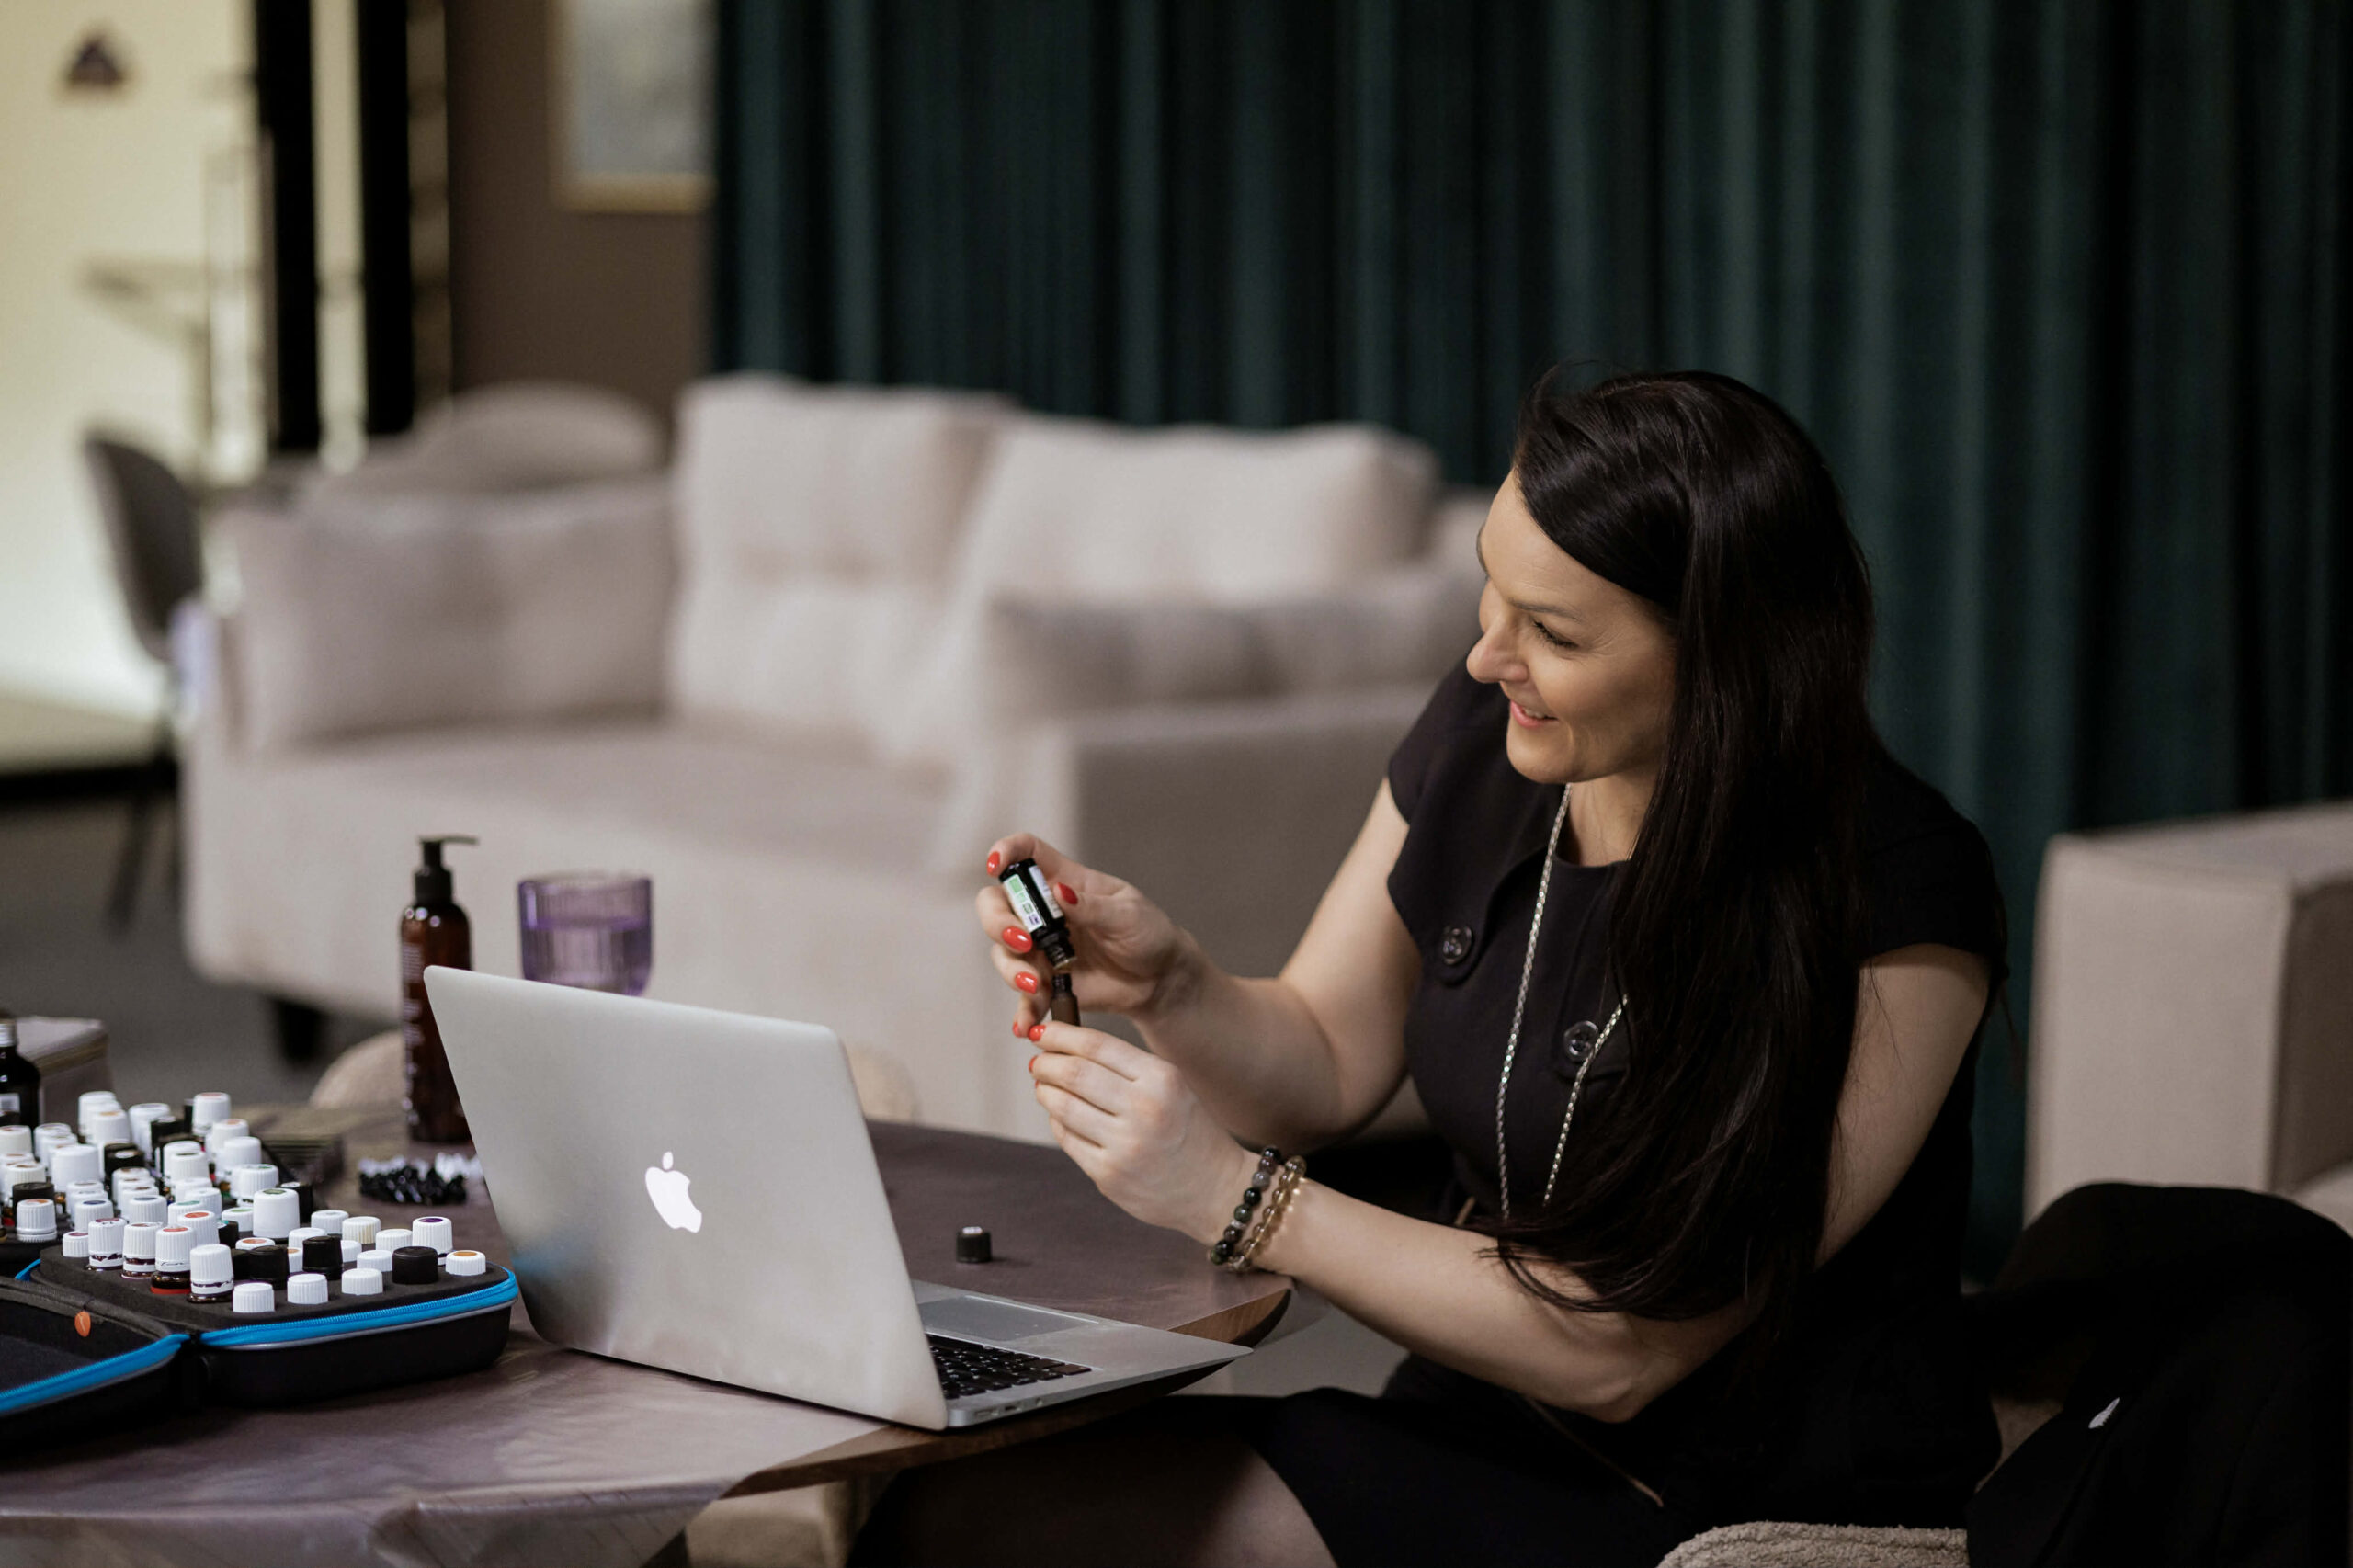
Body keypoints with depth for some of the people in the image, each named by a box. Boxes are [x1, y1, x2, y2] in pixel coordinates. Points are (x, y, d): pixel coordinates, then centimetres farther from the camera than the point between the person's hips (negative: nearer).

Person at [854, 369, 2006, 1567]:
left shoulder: (1896, 912, -22)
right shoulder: (1481, 734, -2)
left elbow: (1615, 1354, -22)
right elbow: (1324, 1065, 11)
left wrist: (1234, 1197, -24)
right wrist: (1164, 985, -11)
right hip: (1487, 1429, 6)